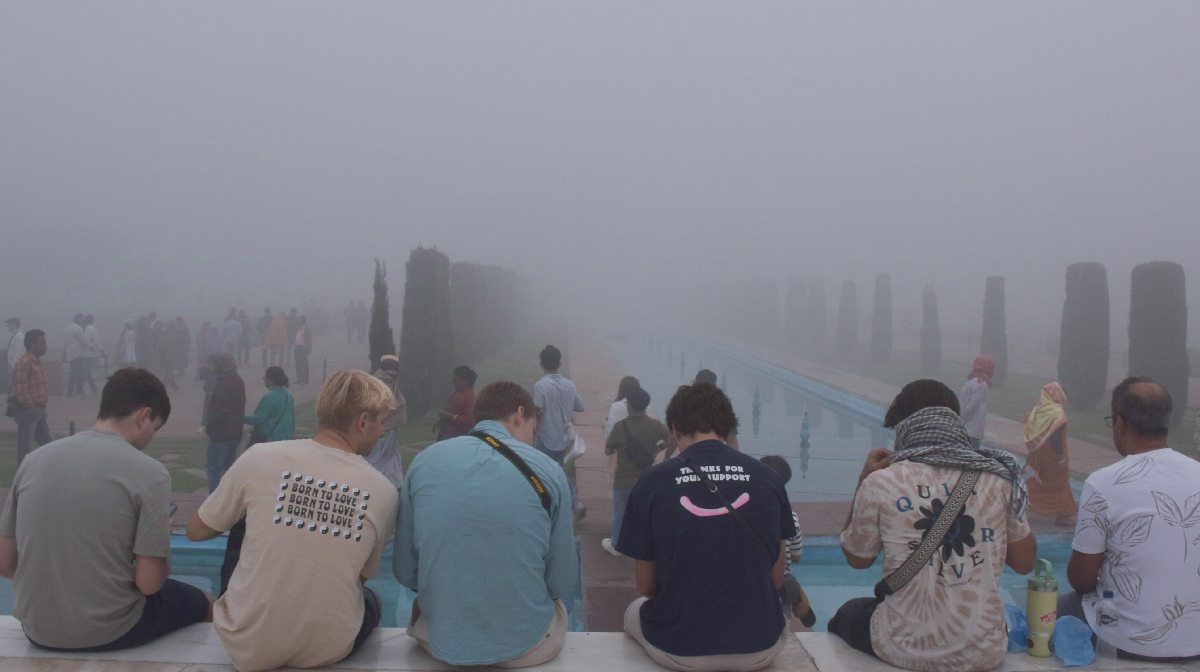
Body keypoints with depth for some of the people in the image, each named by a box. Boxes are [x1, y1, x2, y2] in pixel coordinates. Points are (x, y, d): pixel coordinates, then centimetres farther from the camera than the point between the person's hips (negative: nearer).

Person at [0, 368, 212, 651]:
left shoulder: (34, 459, -1)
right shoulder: (149, 472, -15)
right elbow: (149, 582, -15)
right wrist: (161, 541, 6)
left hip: (37, 630, 6)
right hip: (108, 631, -5)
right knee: (203, 604, 23)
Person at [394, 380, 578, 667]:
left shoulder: (423, 462, -3)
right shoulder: (548, 471, -8)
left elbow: (404, 571, 2)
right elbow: (563, 583, -3)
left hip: (439, 640, 2)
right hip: (526, 646, -1)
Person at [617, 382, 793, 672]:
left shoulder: (652, 482, -9)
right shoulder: (767, 478, -4)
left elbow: (646, 587, 0)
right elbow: (777, 578, 6)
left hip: (677, 647, -1)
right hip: (761, 646, 2)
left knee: (634, 612, 32)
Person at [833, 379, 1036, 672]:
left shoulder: (881, 483, -12)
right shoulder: (997, 477, -7)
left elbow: (856, 559, 5)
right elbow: (1024, 562, 6)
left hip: (907, 649, -2)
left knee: (846, 615, 31)